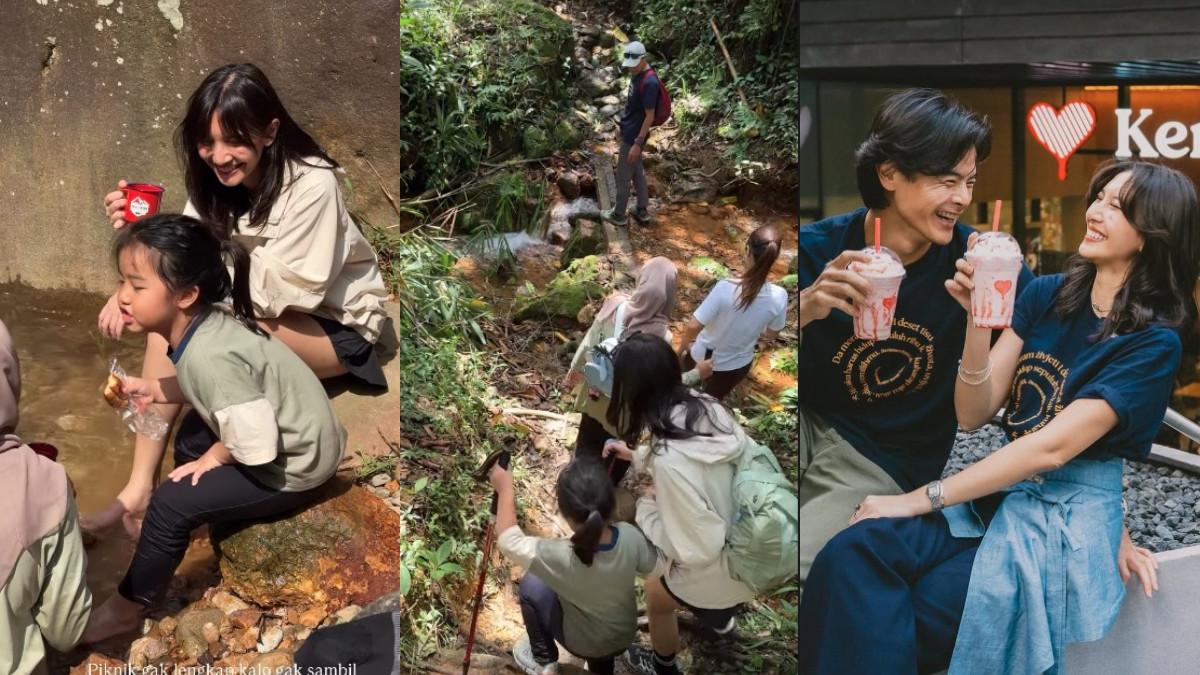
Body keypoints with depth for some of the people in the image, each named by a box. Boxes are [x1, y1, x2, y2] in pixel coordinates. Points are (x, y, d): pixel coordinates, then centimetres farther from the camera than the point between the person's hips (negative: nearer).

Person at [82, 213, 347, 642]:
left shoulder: (210, 355, -33)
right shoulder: (199, 325, -6)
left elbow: (257, 445, -32)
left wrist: (213, 458, -13)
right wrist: (153, 390, 0)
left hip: (293, 466, -10)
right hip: (285, 434, 10)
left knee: (171, 503, -10)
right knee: (191, 439, 27)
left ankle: (126, 608, 11)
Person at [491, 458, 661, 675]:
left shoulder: (560, 557, -38)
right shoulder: (630, 536, -28)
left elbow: (508, 541, -24)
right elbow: (653, 567, -8)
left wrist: (505, 487, -15)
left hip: (584, 645, -3)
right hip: (624, 636, 4)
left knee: (532, 585, 8)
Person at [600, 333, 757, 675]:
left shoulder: (670, 461, -38)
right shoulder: (706, 406, -15)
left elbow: (697, 548, -29)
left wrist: (643, 508, -17)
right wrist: (637, 456, 6)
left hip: (721, 568, -6)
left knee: (657, 596, 27)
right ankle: (718, 615, 71)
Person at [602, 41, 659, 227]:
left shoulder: (649, 82, -27)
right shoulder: (637, 74, 2)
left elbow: (649, 116, -24)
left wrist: (638, 143, -23)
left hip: (633, 136, -9)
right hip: (630, 132, 9)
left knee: (623, 177, 5)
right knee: (637, 172, 18)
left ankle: (618, 214, 20)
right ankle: (642, 211, 29)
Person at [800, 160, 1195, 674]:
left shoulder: (1154, 342, -8)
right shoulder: (1045, 295, 6)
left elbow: (1052, 447, -17)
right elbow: (973, 414, 2)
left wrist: (921, 500, -18)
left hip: (1068, 523, -5)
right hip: (995, 494, 5)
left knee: (872, 623, -26)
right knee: (854, 553, -27)